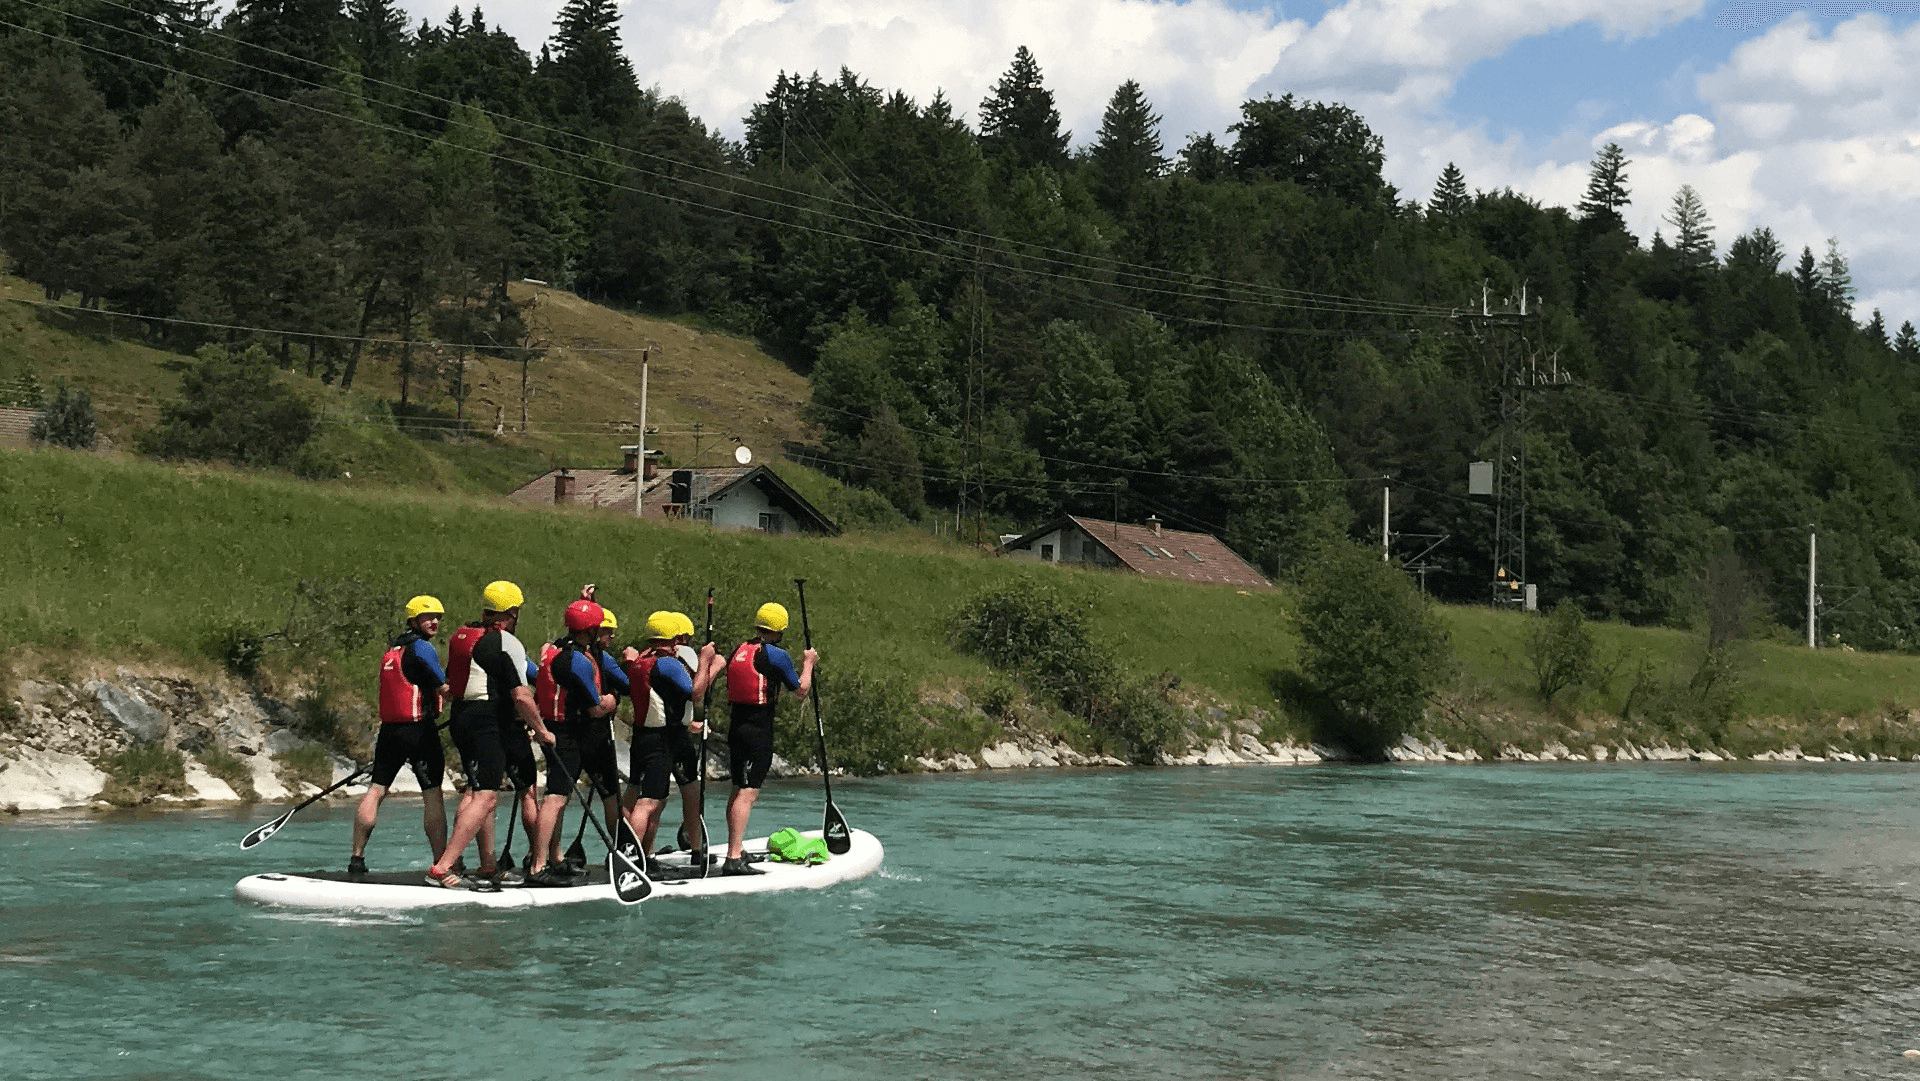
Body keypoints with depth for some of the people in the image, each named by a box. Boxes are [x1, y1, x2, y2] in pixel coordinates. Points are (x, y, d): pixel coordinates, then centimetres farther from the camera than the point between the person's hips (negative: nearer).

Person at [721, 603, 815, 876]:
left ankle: (736, 849, 28)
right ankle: (734, 858, -17)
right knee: (748, 791, -11)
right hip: (759, 731, -8)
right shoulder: (776, 655, -11)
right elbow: (801, 690, -1)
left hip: (735, 727, 8)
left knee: (738, 789, 18)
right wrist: (808, 664, 13)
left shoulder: (738, 651, 11)